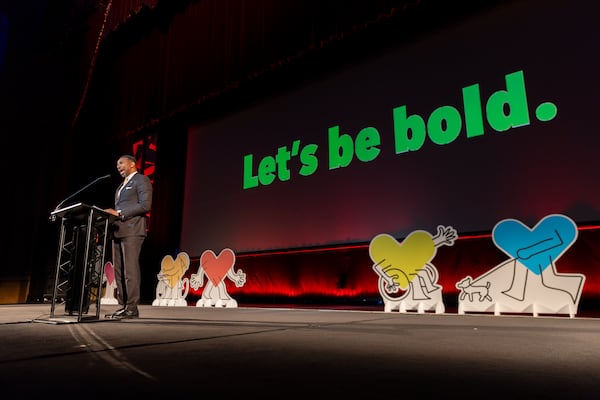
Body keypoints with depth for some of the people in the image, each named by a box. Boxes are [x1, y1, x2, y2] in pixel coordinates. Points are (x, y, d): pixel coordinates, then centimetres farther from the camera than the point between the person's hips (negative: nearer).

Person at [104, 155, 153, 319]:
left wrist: (119, 213, -16)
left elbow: (145, 205, -14)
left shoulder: (141, 180, -2)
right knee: (118, 271, 7)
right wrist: (113, 213, 5)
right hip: (118, 231, 9)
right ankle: (123, 306, 13)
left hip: (132, 230, -9)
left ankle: (132, 308, -6)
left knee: (130, 270, -10)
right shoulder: (122, 185, 27)